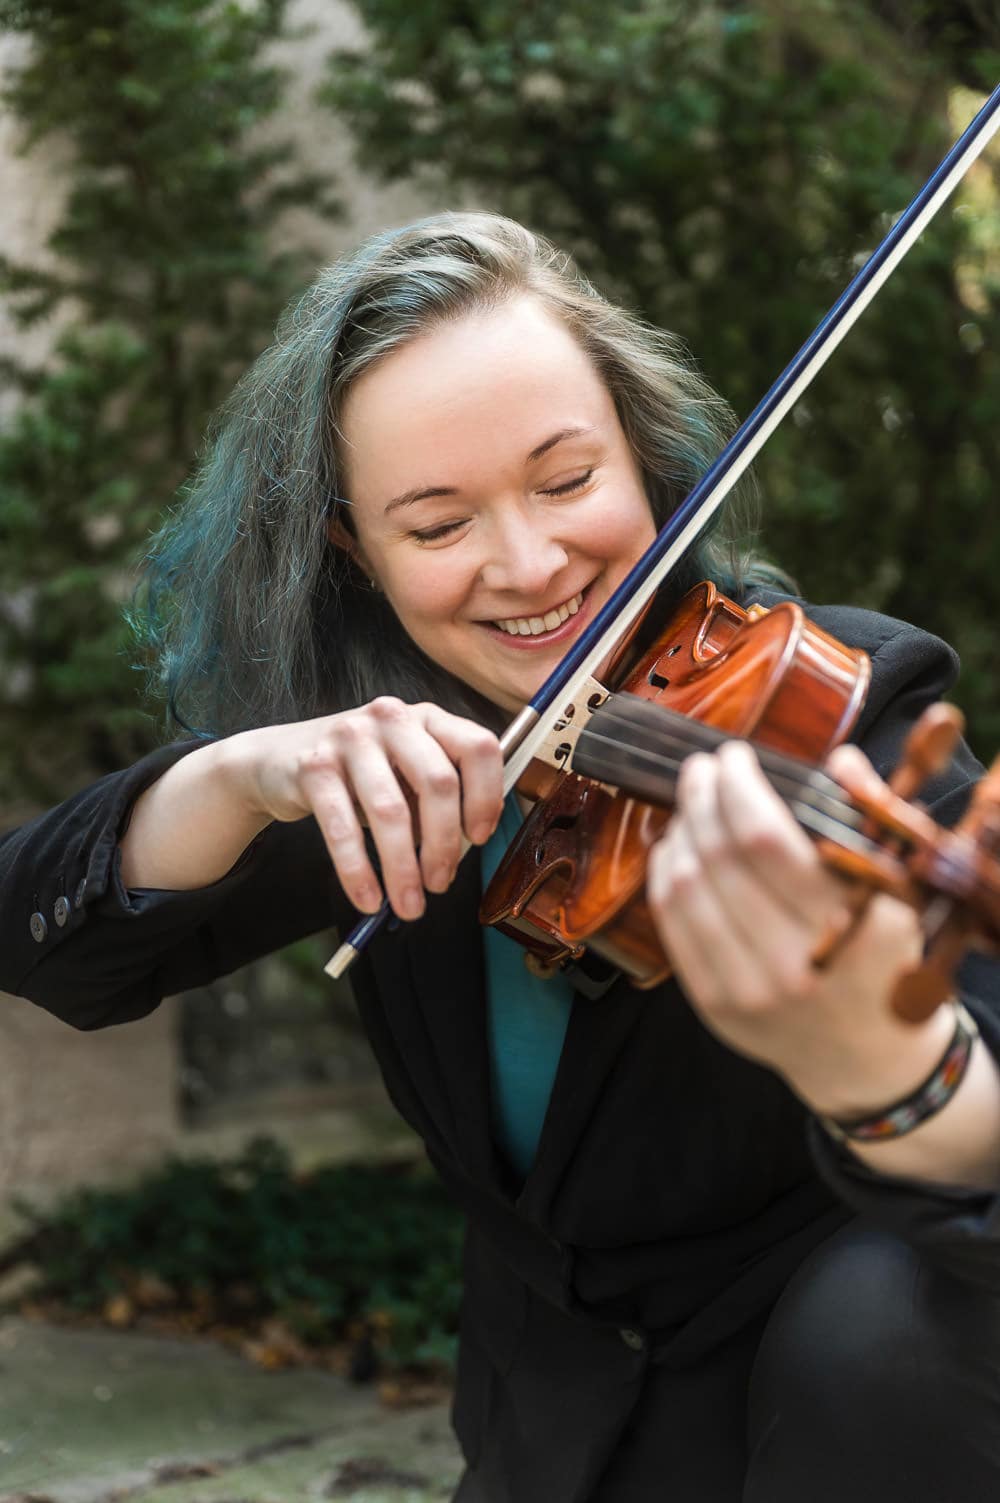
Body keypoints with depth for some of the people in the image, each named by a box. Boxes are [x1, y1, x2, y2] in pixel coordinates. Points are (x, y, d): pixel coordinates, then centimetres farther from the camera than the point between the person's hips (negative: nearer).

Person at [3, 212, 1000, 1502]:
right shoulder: (386, 802, -5)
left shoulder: (836, 704, -19)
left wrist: (879, 1064, -60)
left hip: (846, 1395, -2)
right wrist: (238, 774, -31)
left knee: (877, 1310, -33)